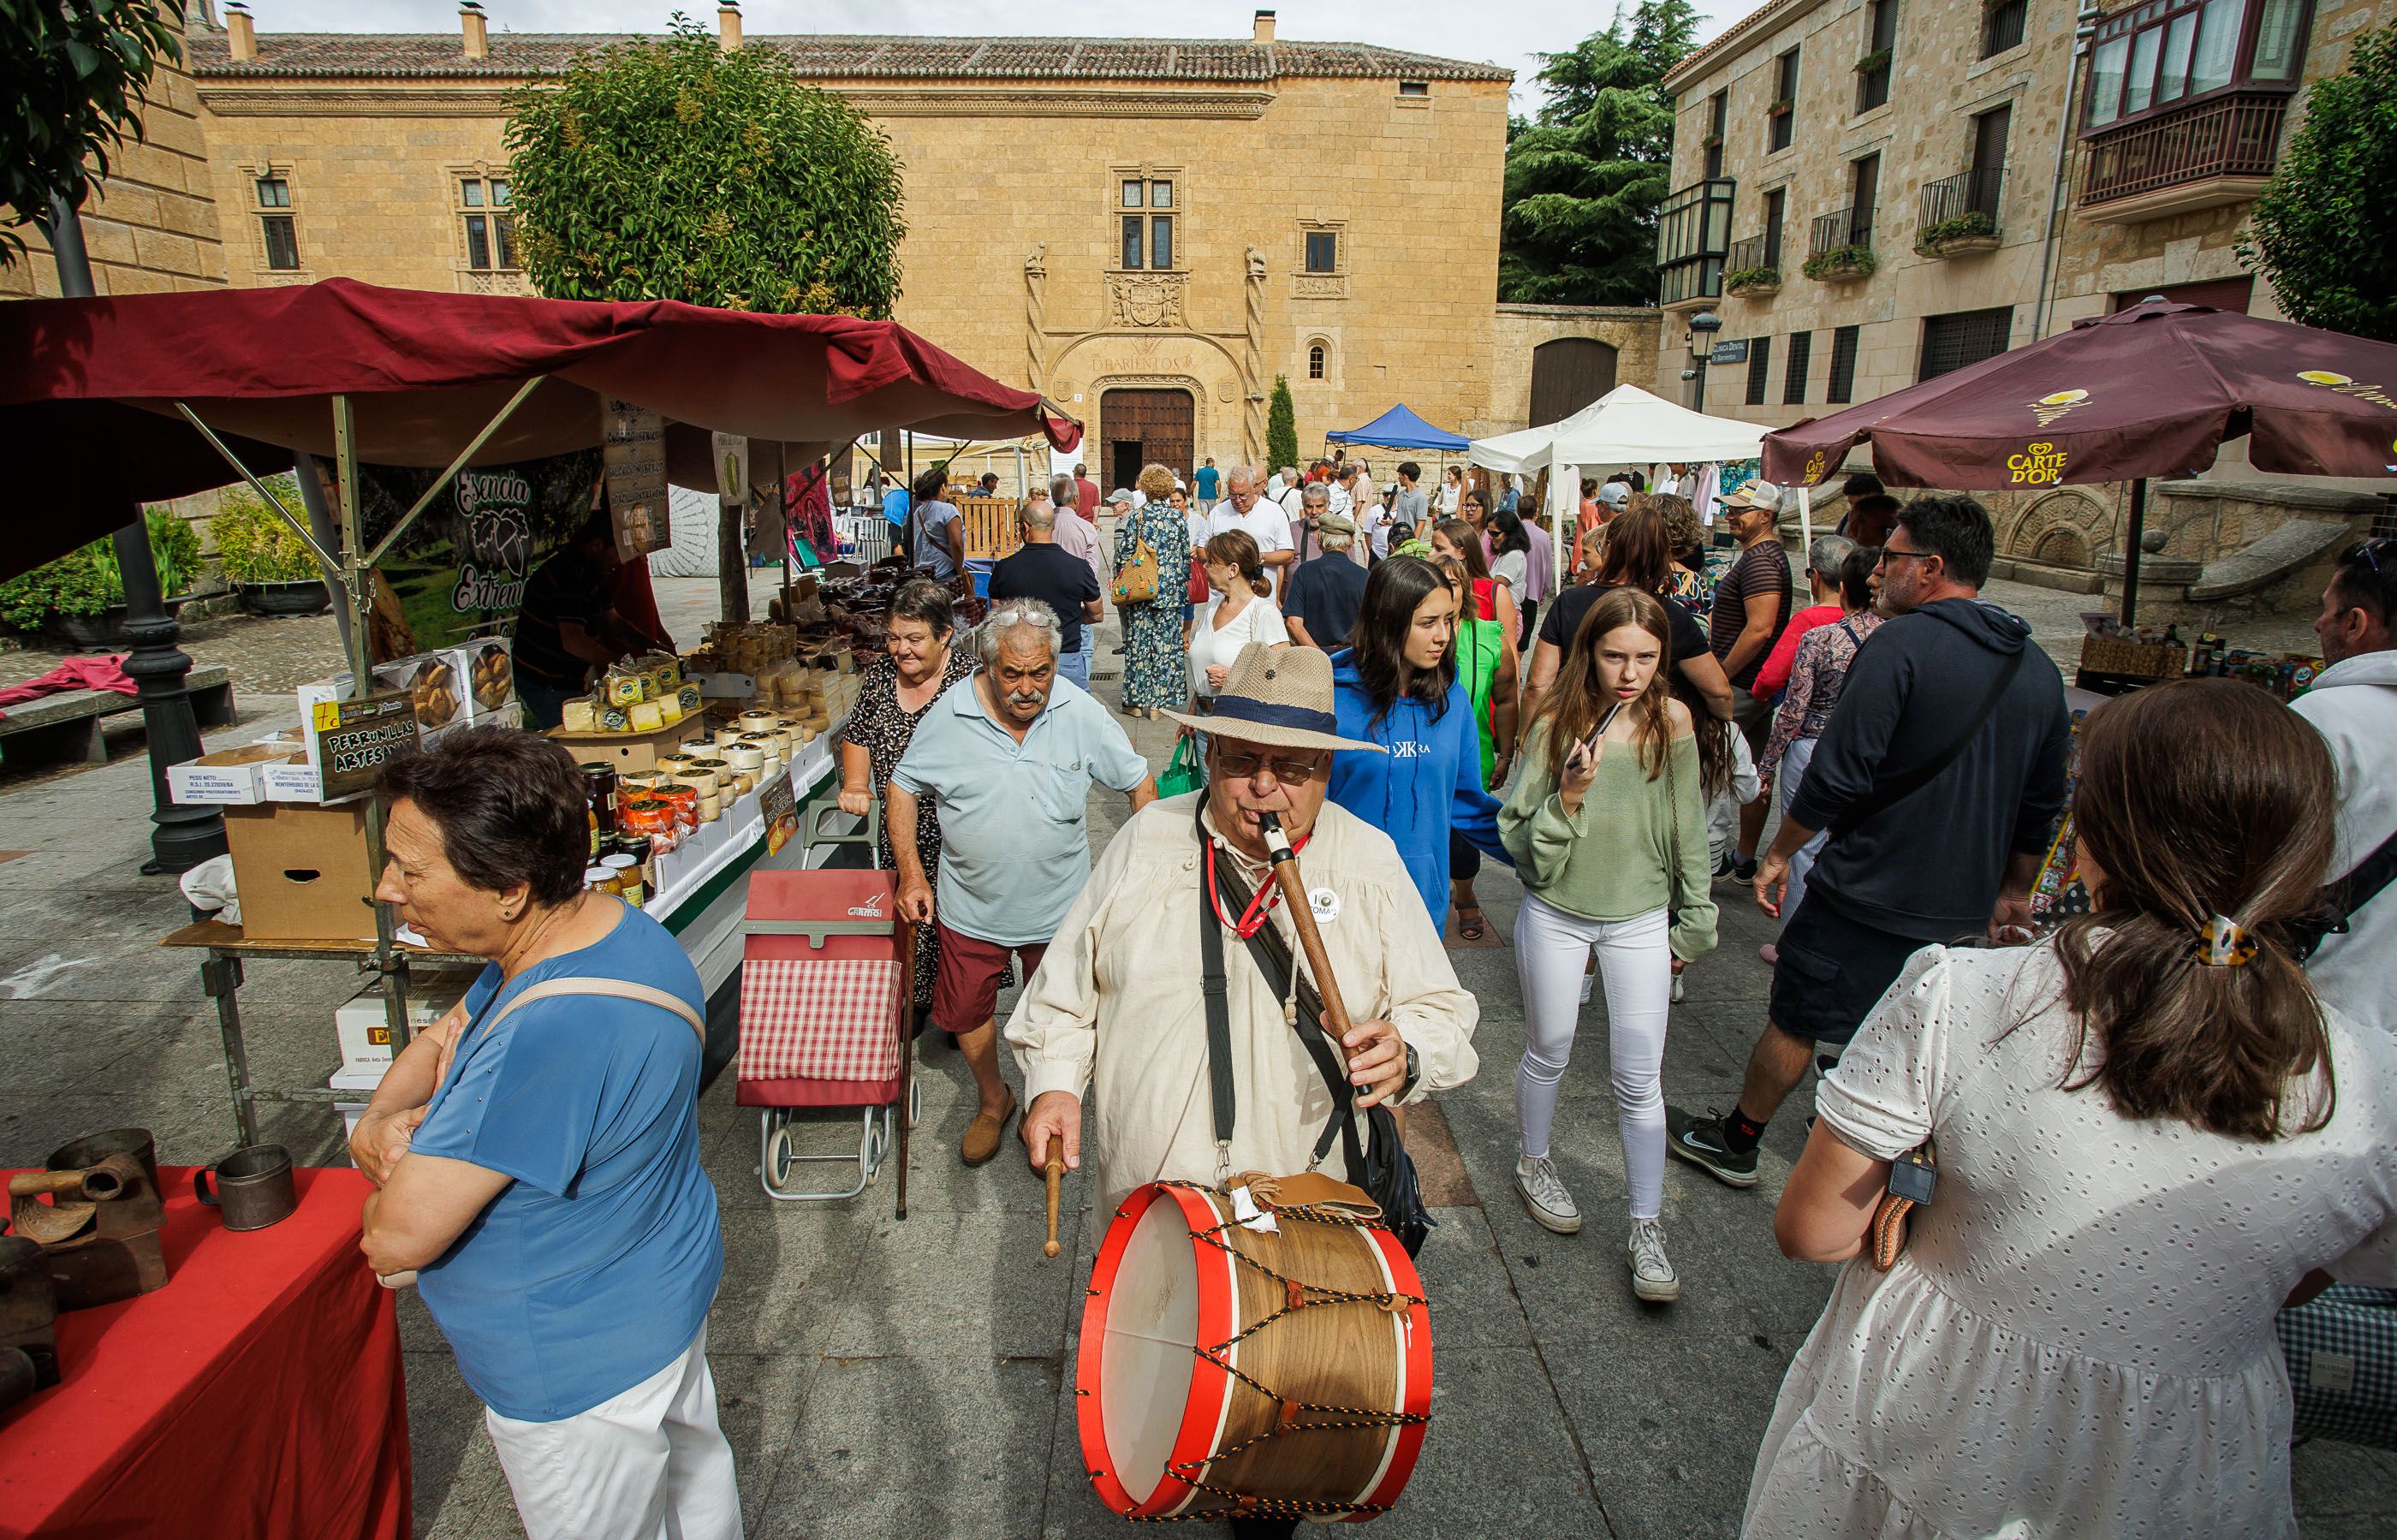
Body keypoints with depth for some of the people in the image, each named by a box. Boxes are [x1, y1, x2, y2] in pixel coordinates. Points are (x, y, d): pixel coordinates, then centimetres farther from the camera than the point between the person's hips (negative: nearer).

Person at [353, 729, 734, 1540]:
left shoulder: (549, 1037, -40)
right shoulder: (608, 923, -9)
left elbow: (395, 1238, -32)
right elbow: (441, 1039, 6)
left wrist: (397, 1153, -11)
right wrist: (377, 1121, -14)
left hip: (583, 1373, -8)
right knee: (693, 1470, 30)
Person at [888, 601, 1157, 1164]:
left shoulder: (1083, 715, -15)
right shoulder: (949, 717, -14)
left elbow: (1140, 782, -4)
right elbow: (903, 786, 0)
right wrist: (911, 874, -6)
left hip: (1058, 907, 0)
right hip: (971, 907, 1)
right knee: (965, 1012, 17)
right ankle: (993, 1100, 45)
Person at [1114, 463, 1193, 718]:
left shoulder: (1135, 517, -5)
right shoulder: (1179, 517, -1)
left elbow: (1124, 554, -4)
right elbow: (1186, 555, 4)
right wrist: (1184, 581, 18)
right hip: (1171, 591, 1)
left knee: (1138, 642, 6)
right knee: (1165, 644, 6)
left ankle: (1136, 699, 11)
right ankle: (1157, 701, 8)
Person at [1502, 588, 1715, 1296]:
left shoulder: (1671, 722, -7)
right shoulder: (1556, 721, -11)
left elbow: (1687, 831, 4)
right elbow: (1519, 839, -10)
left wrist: (1692, 921, 8)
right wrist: (1567, 797, -27)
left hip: (1642, 919, 1)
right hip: (1555, 914, 0)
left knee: (1640, 1079, 2)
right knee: (1549, 1054, 16)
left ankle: (1647, 1230, 17)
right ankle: (1533, 1164, 42)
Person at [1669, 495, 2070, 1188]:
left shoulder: (1901, 644, -18)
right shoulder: (2039, 669, 5)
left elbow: (1839, 774, -21)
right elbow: (2042, 807, 14)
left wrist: (1780, 852, -9)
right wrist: (2013, 890, 26)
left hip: (1867, 890, -7)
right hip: (1963, 903, 7)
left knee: (1796, 1021, 9)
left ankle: (1735, 1142, 24)